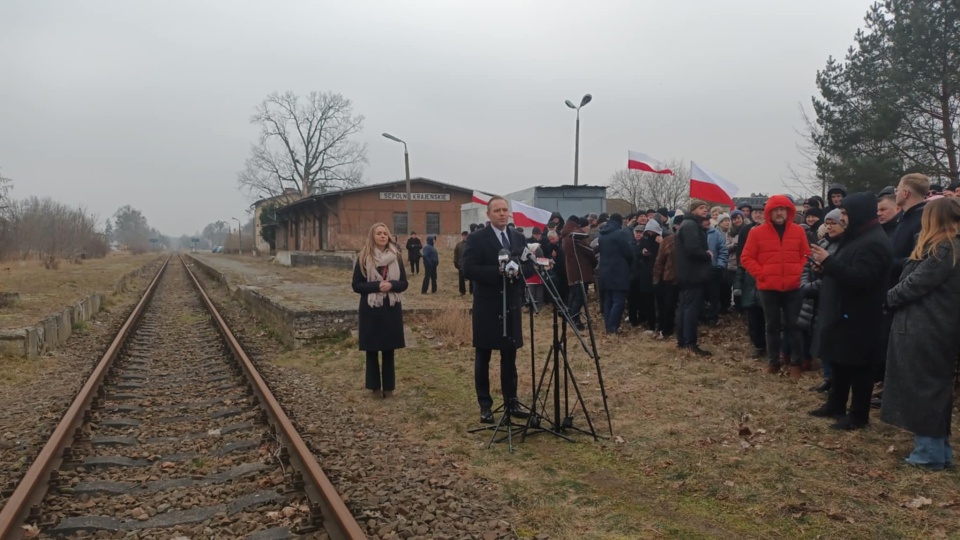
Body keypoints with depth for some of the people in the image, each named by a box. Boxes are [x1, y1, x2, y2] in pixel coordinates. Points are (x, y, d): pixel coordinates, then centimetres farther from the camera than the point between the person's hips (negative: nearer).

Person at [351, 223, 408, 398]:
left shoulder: (396, 256, 4)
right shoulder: (363, 258, -3)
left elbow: (404, 283, 5)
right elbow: (356, 285, -5)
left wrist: (391, 285, -16)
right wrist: (377, 286, -19)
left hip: (392, 309, 2)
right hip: (371, 310, -2)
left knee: (389, 350, 7)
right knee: (372, 350, 6)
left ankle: (389, 386, 16)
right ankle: (375, 386, 17)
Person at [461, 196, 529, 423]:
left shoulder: (519, 238, 10)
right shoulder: (477, 238, -7)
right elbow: (468, 270, -17)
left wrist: (518, 271, -13)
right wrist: (498, 271, -23)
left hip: (512, 305, 5)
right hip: (487, 306, -4)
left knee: (510, 356, 11)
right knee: (483, 357, 5)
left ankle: (511, 402, 20)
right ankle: (485, 405, 14)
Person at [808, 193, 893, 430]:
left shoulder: (873, 243, -20)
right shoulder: (859, 237, 15)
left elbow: (859, 278, -29)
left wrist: (828, 261, -25)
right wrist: (827, 265, 6)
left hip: (858, 317, -11)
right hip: (844, 312, 11)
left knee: (857, 366, -1)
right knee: (839, 362, 18)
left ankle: (859, 415, 9)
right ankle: (835, 405, 30)